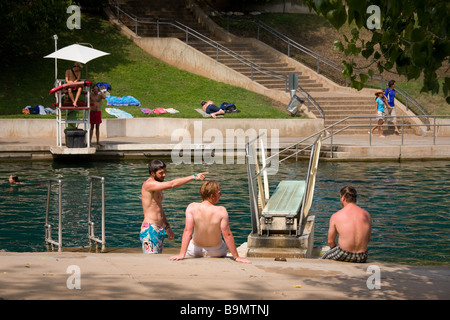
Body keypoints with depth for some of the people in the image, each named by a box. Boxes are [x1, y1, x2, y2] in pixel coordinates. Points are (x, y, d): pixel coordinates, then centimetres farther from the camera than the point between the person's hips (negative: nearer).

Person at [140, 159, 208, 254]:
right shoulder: (148, 185, -14)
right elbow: (172, 184, -25)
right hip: (150, 229, -10)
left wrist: (167, 227, 26)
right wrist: (194, 177, -25)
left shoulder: (157, 187, 16)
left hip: (160, 230, 10)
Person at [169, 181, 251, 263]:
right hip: (216, 253, -1)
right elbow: (227, 235, -22)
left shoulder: (192, 208, -20)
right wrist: (236, 257, -14)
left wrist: (181, 254, -24)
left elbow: (188, 231, -25)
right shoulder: (221, 211, -24)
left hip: (195, 251, 1)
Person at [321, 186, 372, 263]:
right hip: (362, 257, 3)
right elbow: (368, 239, 13)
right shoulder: (366, 215, 4)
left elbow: (330, 241, 3)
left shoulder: (335, 216, -5)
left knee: (324, 258, 26)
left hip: (344, 256, -3)